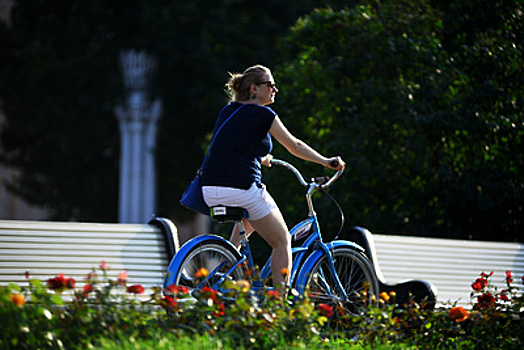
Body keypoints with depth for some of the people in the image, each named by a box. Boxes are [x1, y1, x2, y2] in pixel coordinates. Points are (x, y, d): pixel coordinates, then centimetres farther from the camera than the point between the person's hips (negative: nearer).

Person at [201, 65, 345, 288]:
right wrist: (326, 162, 16)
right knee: (282, 242, 10)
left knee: (246, 223, 37)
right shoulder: (263, 114, -3)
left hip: (211, 192, 7)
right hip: (242, 190, -7)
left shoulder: (228, 111, 18)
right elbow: (294, 146, 4)